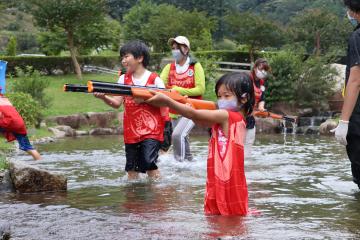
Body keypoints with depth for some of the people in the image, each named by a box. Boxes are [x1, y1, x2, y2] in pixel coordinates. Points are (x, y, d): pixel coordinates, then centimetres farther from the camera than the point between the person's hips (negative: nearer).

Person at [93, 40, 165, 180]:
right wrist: (104, 97, -14)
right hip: (131, 131, 5)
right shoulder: (123, 79, 10)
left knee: (149, 162, -16)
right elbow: (117, 103, 1)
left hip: (151, 130, -4)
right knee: (131, 167, 6)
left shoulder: (154, 79, -2)